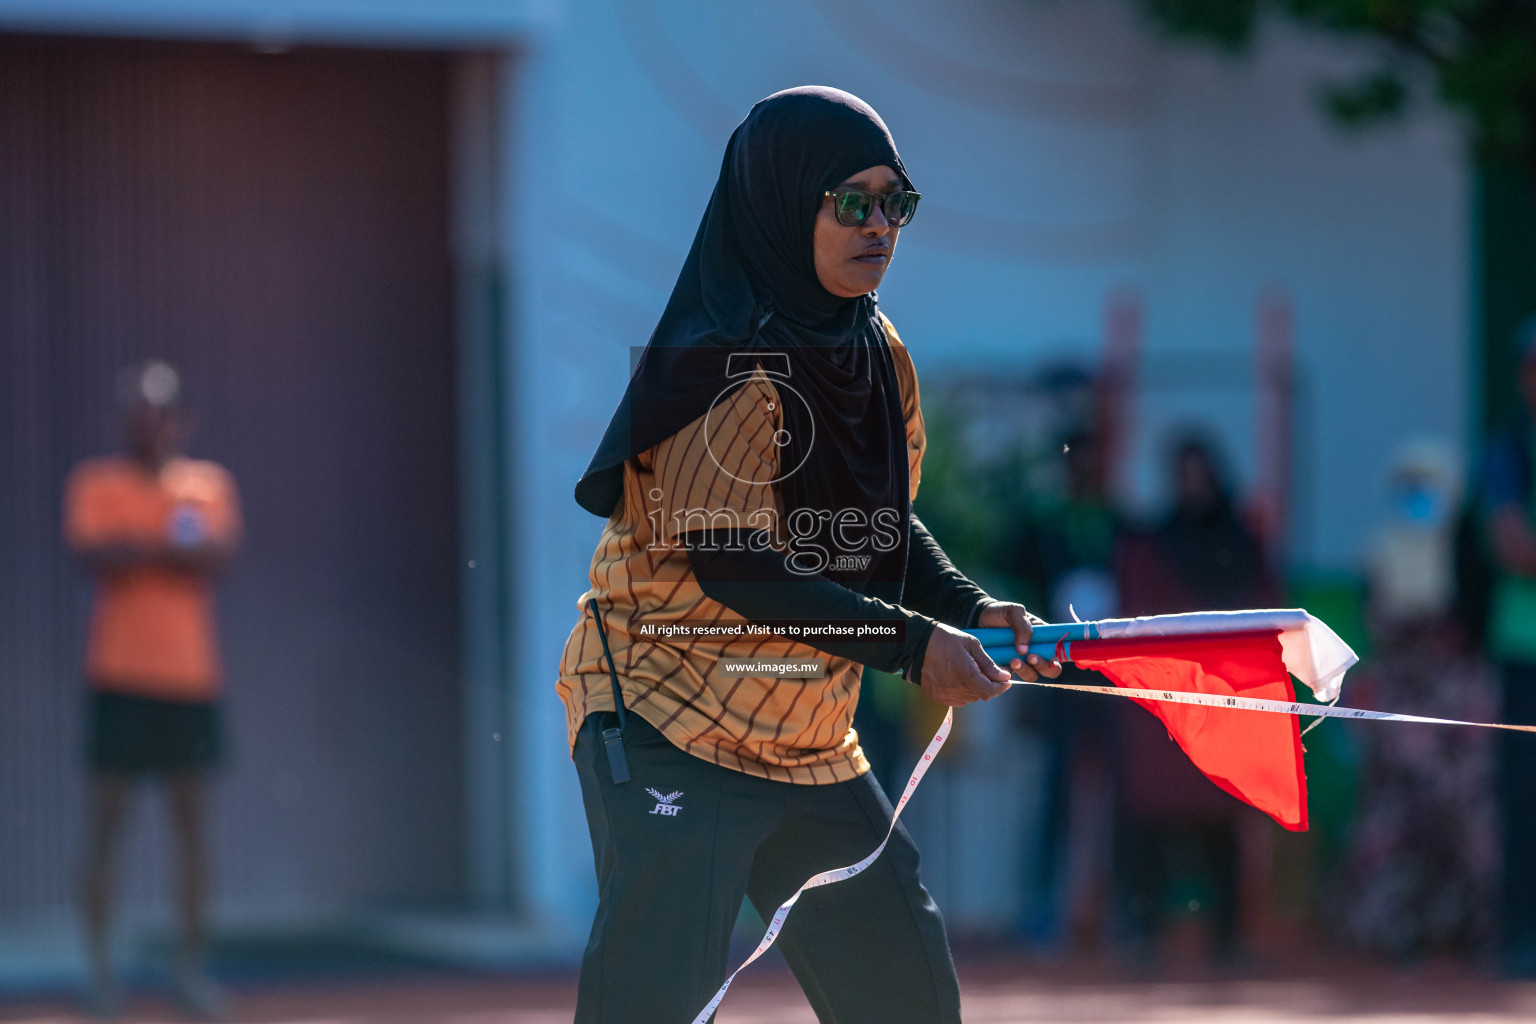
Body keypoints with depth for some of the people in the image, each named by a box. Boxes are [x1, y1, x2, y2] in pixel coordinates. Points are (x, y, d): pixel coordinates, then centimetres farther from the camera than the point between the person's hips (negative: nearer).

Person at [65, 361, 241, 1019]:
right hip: (122, 674, -3)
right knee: (107, 824, -3)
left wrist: (135, 549, -14)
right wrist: (172, 548, -17)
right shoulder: (97, 484, 4)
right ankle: (99, 963, 0)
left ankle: (192, 965, 9)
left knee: (191, 826, 4)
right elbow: (90, 554, -13)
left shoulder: (209, 485, 11)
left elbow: (219, 555, -6)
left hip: (192, 675, 3)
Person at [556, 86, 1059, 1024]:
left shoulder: (877, 353, 8)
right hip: (669, 725, -9)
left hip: (811, 745, 9)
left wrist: (971, 608, -3)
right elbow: (728, 565, -23)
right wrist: (911, 643, -22)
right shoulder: (726, 366, -18)